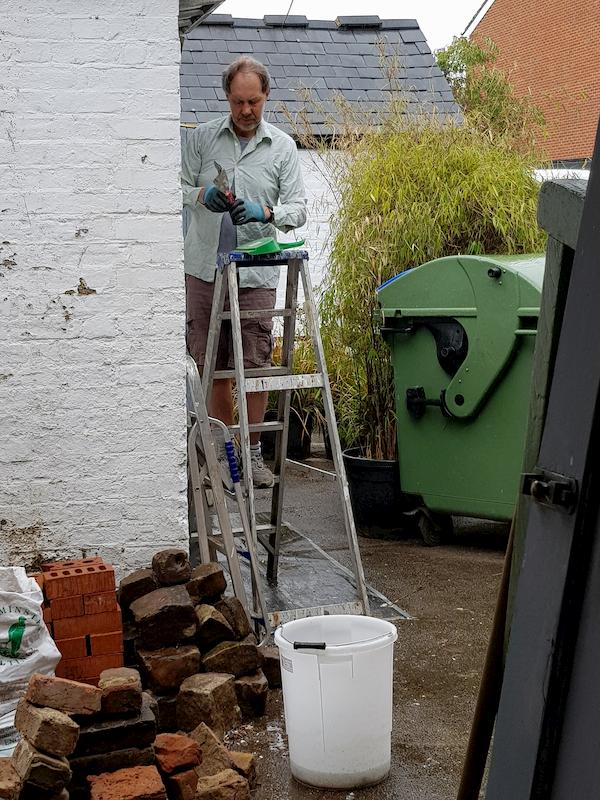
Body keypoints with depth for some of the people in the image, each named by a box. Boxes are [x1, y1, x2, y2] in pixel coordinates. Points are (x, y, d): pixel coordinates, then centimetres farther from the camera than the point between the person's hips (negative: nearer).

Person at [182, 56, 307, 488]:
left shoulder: (283, 146, 6)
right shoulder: (202, 137, 8)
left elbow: (299, 208, 1)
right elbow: (181, 188, 11)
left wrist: (266, 212, -19)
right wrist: (202, 195, -12)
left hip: (257, 273, -1)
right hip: (205, 268, 1)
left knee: (256, 365, -2)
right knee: (213, 365, 6)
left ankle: (252, 451, 12)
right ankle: (224, 449, 19)